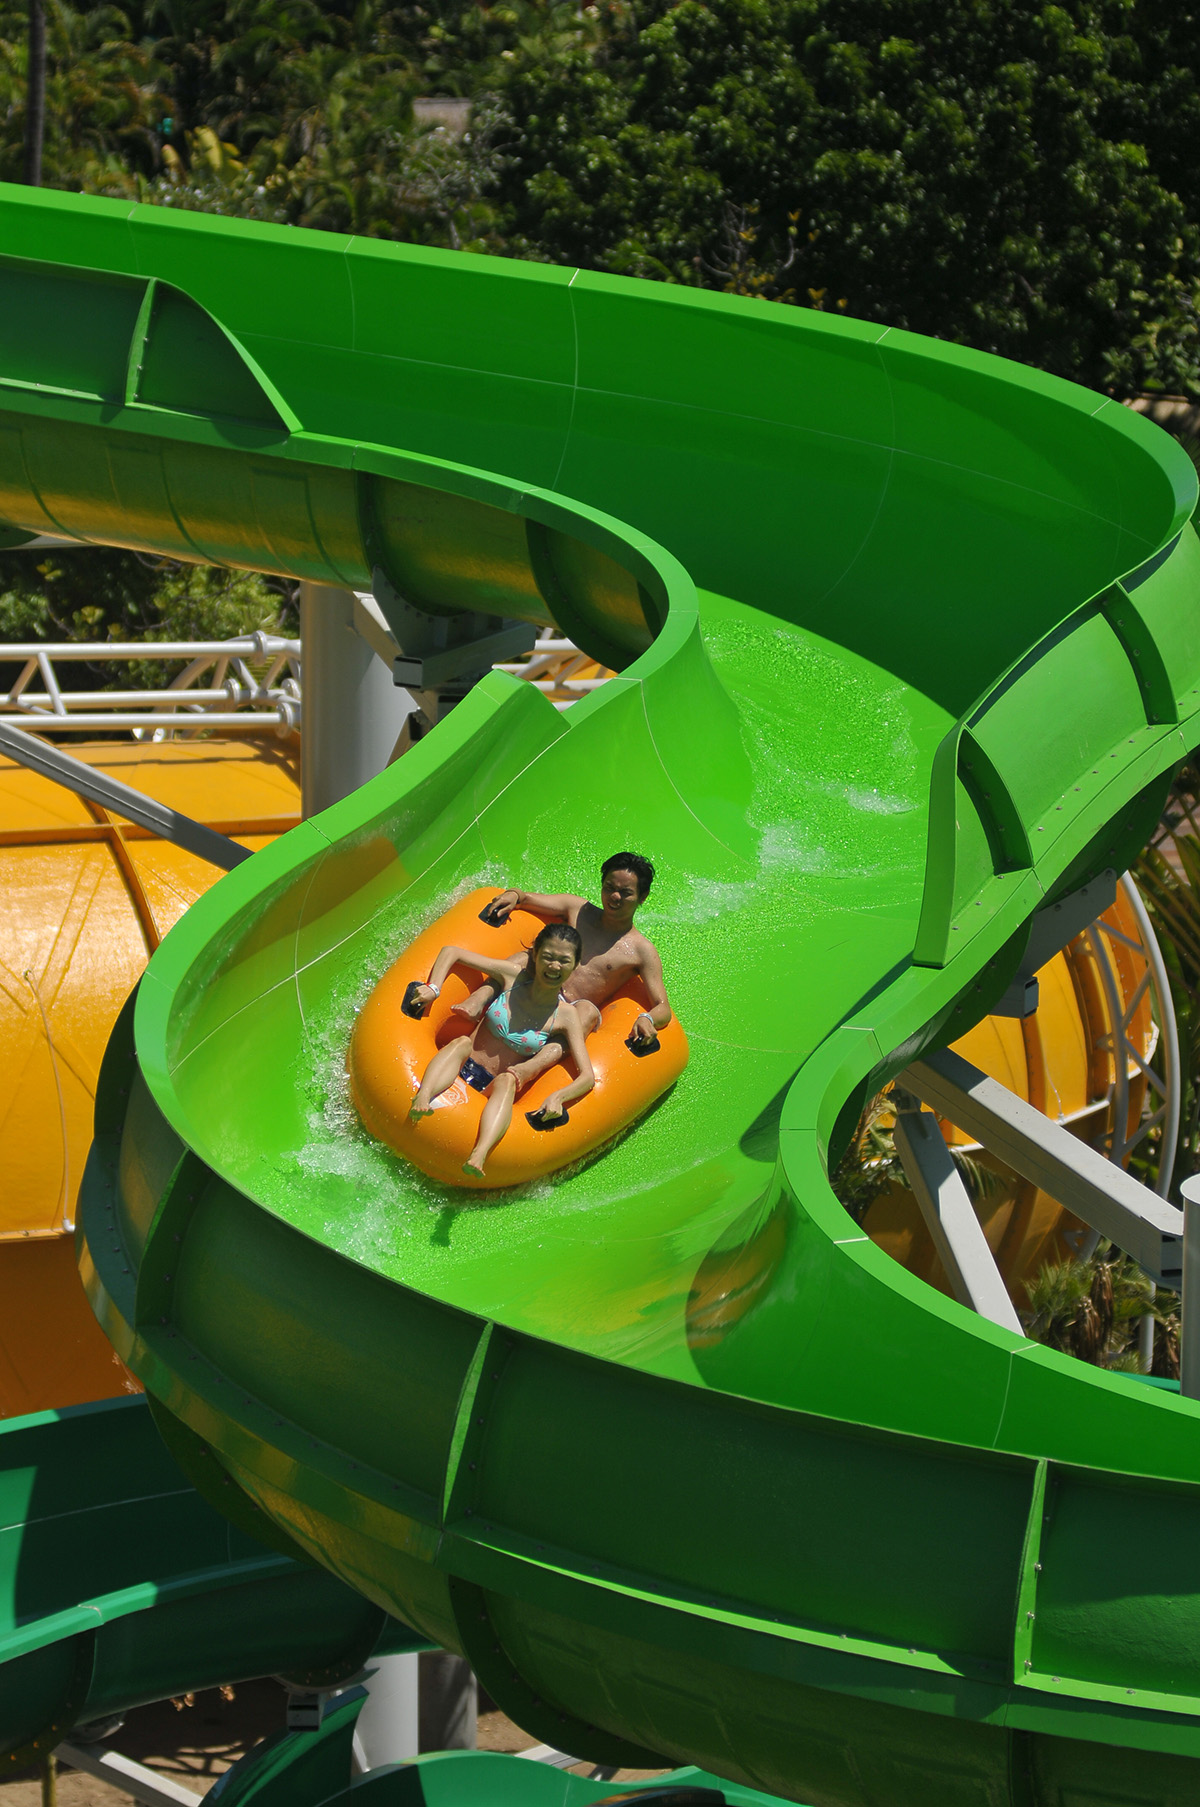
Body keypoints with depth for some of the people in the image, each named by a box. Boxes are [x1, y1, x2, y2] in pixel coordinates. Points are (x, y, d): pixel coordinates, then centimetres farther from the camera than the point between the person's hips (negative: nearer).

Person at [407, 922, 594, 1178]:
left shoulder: (566, 1016, -2)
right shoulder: (512, 976, 2)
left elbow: (587, 1077, -10)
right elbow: (451, 952, 11)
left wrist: (558, 1097, -31)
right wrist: (433, 989, -7)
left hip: (493, 1090, -2)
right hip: (462, 1070, 2)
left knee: (507, 1080, -36)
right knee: (462, 1043, -30)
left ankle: (479, 1155, -64)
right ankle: (422, 1098, -59)